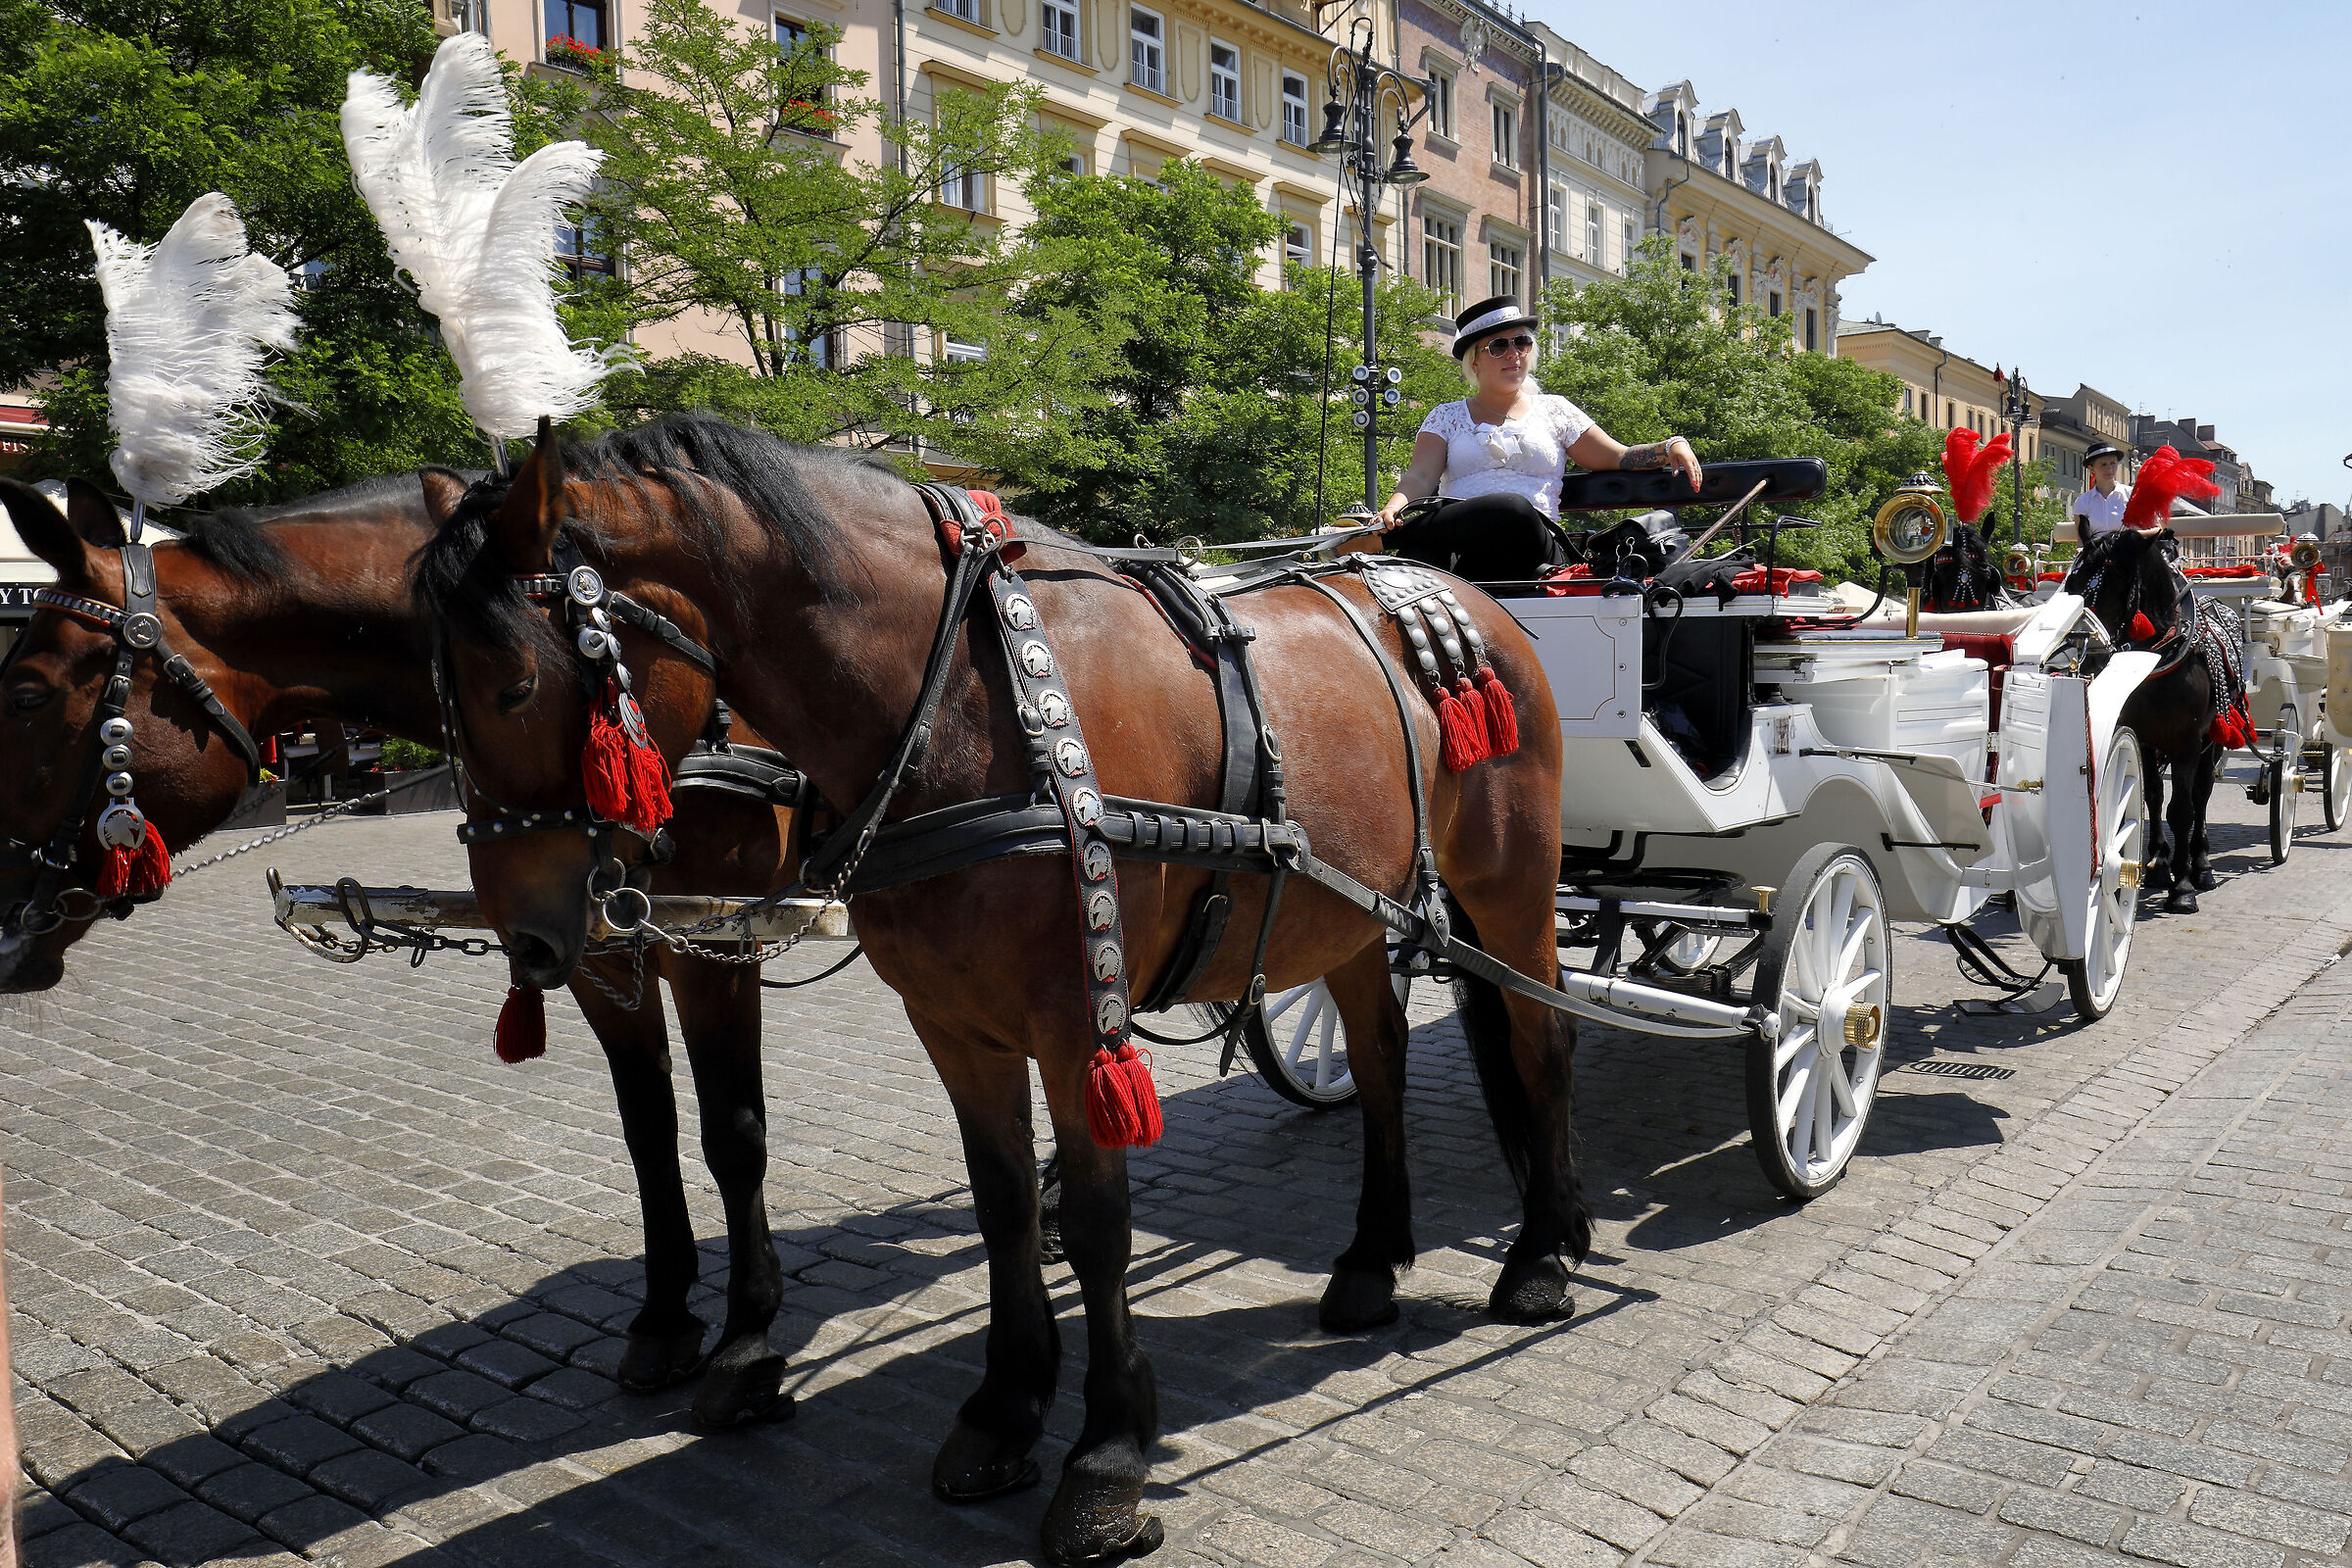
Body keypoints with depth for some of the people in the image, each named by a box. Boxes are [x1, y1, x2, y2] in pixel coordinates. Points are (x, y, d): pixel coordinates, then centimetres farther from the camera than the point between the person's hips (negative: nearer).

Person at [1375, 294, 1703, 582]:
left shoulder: (1554, 411, 25)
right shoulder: (1447, 417, 22)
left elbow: (1620, 459, 22)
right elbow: (1420, 477, 7)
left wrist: (1671, 446, 2)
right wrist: (1393, 508, -17)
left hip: (1534, 547, 1)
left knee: (1515, 511, -38)